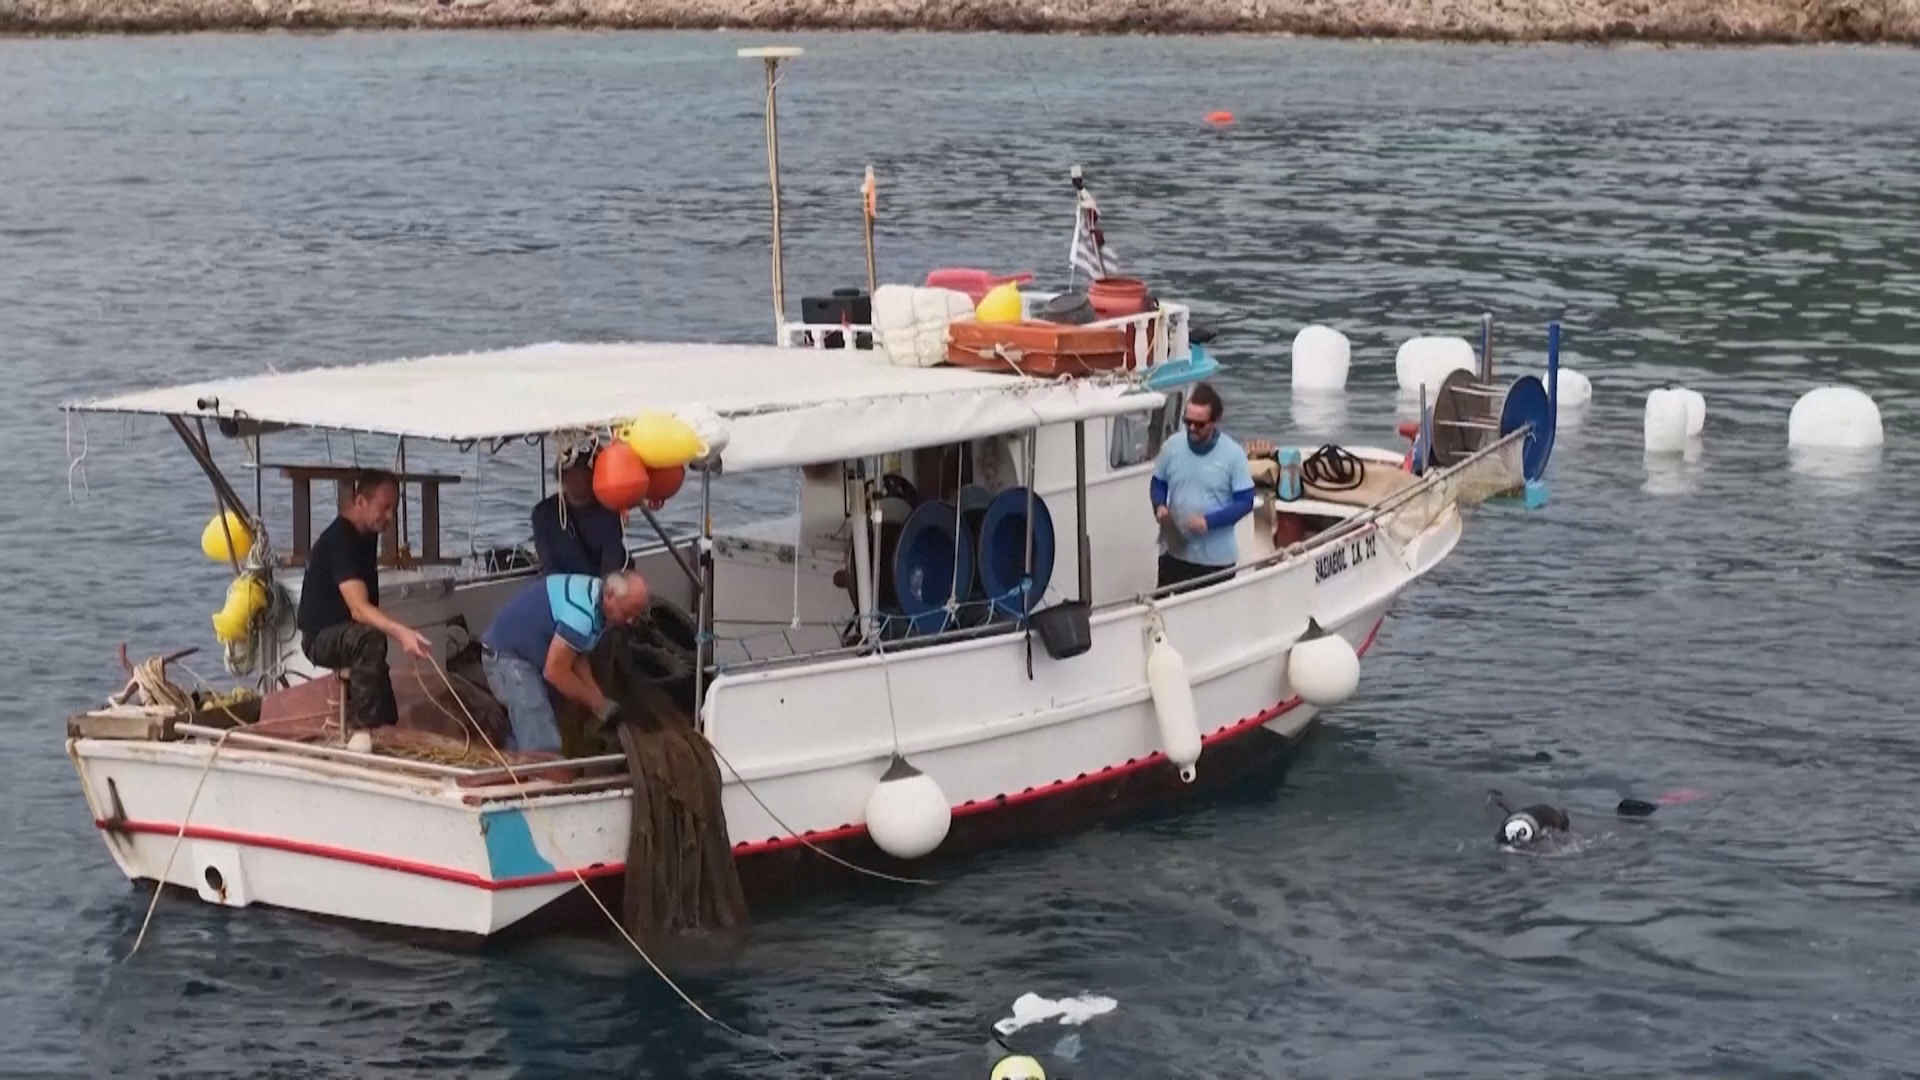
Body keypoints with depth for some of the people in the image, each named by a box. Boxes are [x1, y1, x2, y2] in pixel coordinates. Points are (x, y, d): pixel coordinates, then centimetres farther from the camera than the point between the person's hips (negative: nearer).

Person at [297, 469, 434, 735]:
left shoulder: (367, 536, 5)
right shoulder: (339, 540, -25)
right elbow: (359, 608, -38)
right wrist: (401, 632, -52)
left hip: (349, 634, 10)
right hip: (322, 636, -10)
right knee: (370, 641, -39)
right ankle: (364, 728, -41)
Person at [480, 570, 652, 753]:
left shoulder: (594, 595, 1)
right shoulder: (582, 612, -30)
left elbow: (576, 656, 12)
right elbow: (555, 671, -26)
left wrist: (598, 698, 1)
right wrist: (597, 702, -14)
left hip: (525, 652, 11)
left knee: (530, 738, 20)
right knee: (543, 749, -16)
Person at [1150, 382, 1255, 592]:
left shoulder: (1233, 454, -11)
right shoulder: (1172, 447, -1)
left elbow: (1245, 502, -10)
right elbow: (1158, 484, 13)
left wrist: (1209, 521, -21)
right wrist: (1159, 506, -9)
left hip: (1217, 558, -3)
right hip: (1174, 552, 3)